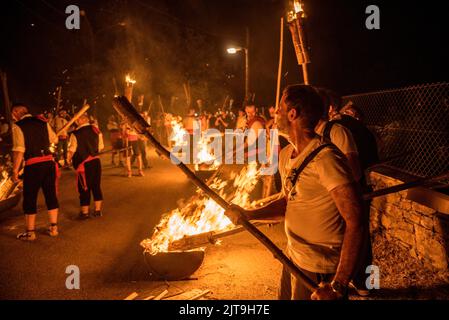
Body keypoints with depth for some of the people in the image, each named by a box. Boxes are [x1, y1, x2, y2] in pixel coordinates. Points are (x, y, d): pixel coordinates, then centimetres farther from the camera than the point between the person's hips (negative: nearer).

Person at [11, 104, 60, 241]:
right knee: (51, 194, 14)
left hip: (33, 165, -5)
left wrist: (15, 170, -10)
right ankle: (53, 228, 21)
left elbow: (19, 150, -13)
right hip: (49, 161, 5)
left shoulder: (17, 126, -6)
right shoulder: (42, 121, 9)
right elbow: (54, 139, 17)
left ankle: (30, 233, 13)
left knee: (30, 198, 6)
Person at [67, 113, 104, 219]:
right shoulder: (95, 129, 1)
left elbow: (72, 150, -7)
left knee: (84, 188, 5)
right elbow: (101, 147, 6)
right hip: (96, 161, 4)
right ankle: (98, 210, 18)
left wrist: (69, 159, 12)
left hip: (84, 163, -4)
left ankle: (84, 212, 13)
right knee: (96, 185, 13)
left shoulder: (75, 134, -10)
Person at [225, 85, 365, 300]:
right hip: (293, 259, 8)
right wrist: (248, 215, -1)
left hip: (319, 273, -8)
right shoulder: (286, 155, 4)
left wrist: (339, 286, -30)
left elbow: (355, 221, -27)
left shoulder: (325, 158, -25)